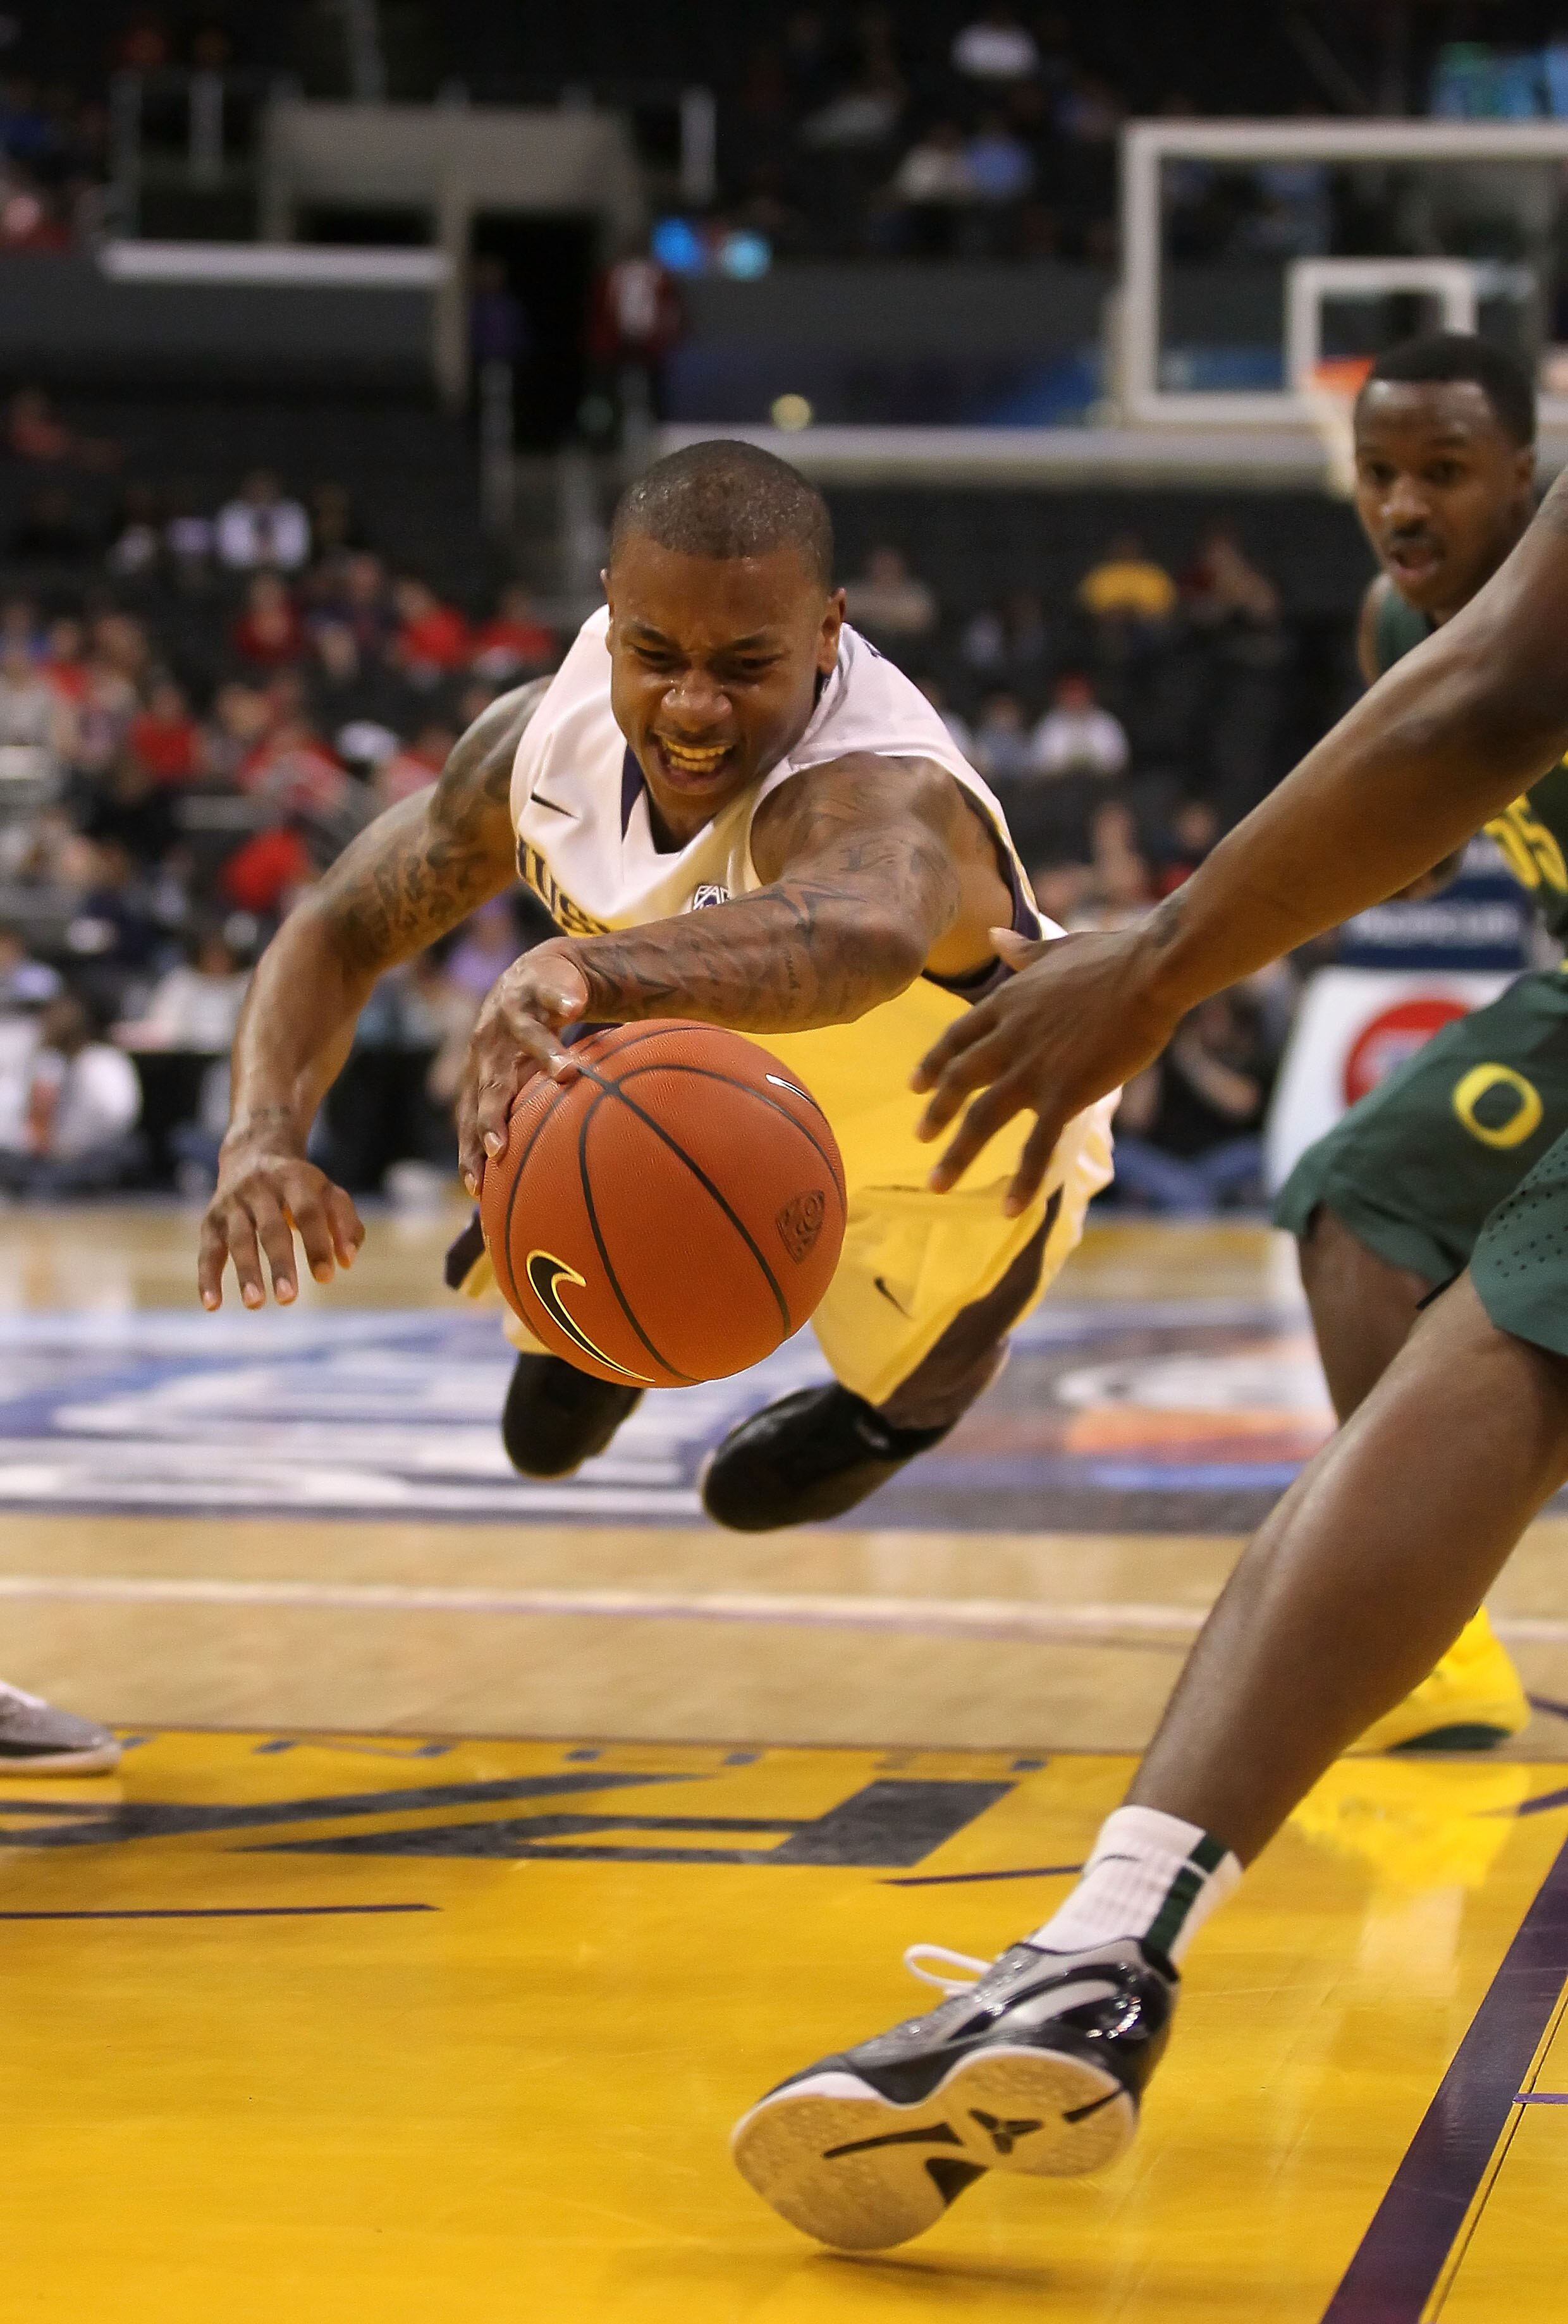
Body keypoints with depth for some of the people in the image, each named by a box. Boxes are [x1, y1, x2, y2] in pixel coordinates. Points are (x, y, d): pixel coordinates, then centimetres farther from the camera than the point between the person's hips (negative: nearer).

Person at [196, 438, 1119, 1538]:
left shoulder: (880, 789, -48)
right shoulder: (550, 736, -27)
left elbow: (870, 930, -75)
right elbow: (337, 932, -14)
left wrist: (576, 972, -92)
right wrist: (264, 1140, -36)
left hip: (957, 1166, -3)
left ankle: (918, 1385, 20)